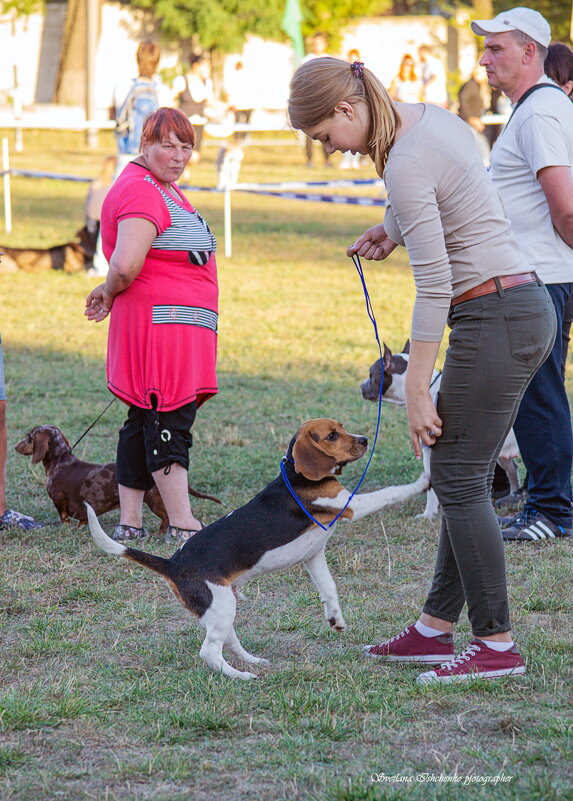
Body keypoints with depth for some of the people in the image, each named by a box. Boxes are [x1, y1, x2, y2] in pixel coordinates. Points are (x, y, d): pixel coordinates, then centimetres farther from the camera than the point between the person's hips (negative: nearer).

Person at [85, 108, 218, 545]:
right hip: (162, 321, -11)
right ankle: (182, 524, -11)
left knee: (145, 423, 10)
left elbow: (124, 268, 30)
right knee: (169, 421, -10)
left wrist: (109, 292, 12)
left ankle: (129, 522, 13)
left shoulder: (165, 188, 22)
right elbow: (126, 265, -26)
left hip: (180, 328, 11)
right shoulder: (143, 192, -14)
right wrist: (111, 294, -6)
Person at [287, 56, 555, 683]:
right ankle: (436, 626, 18)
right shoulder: (429, 116, 9)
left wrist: (417, 393, -16)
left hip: (495, 319, -10)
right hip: (526, 308, 10)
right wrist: (394, 228, 17)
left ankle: (497, 643, 1)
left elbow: (434, 286, -20)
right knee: (463, 475, 12)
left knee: (459, 479, -4)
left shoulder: (406, 163, -19)